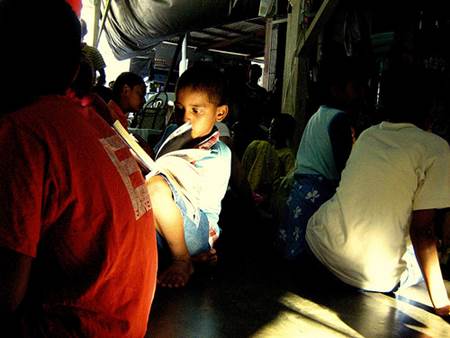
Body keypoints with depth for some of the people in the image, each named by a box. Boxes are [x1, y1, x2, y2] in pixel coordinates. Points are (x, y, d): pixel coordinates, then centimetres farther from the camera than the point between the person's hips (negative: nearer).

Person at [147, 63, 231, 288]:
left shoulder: (218, 154, -8)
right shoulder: (173, 136, 12)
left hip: (197, 226, -7)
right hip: (163, 230, 7)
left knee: (156, 185, -31)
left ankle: (181, 260, -12)